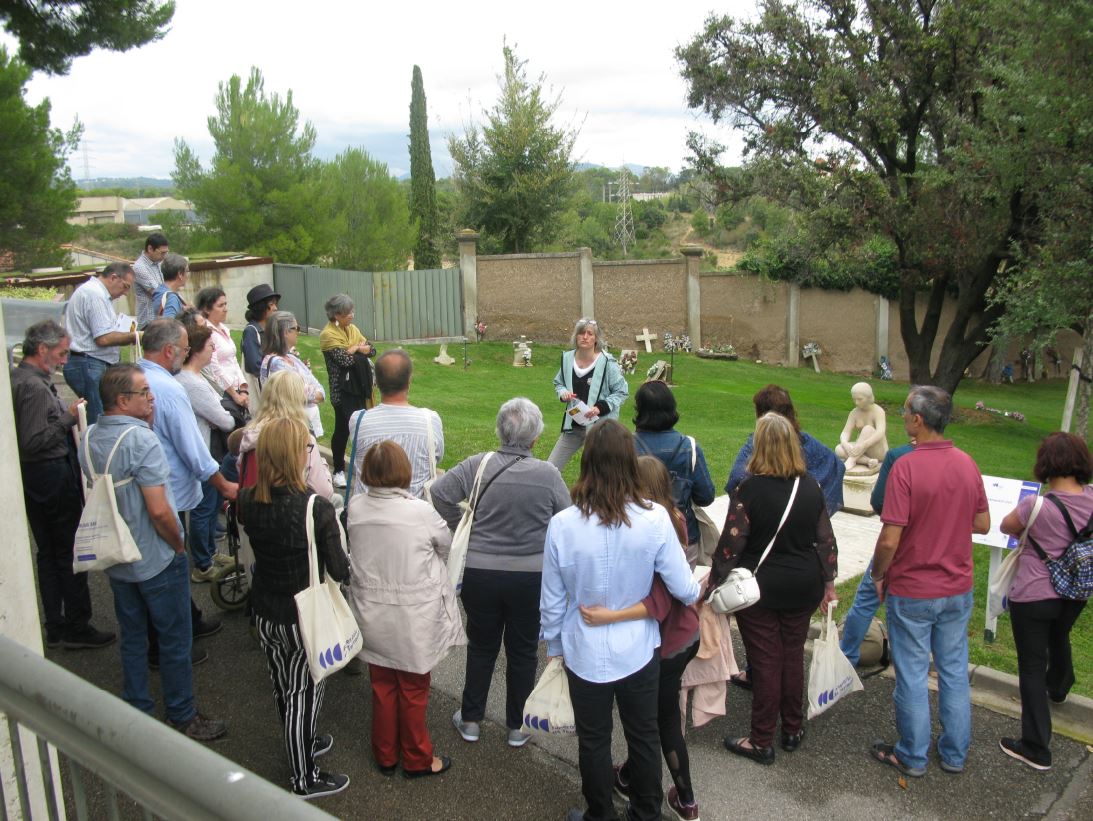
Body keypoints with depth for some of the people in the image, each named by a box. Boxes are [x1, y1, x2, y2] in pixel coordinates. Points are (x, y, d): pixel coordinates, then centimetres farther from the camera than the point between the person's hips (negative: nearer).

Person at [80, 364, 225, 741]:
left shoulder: (88, 438, 0)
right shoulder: (142, 439, -24)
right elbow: (159, 511, -28)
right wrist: (179, 545, -8)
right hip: (156, 561, -7)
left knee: (132, 636, 21)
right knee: (175, 640, 8)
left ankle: (137, 712, 33)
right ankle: (182, 718, 21)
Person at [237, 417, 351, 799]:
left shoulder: (248, 502, -12)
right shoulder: (316, 508, -27)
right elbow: (339, 570, -20)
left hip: (264, 612, 6)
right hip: (305, 617, -5)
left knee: (283, 686, 24)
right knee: (304, 693, 11)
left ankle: (303, 743, 49)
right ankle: (305, 779, 27)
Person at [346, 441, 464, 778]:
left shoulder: (355, 508, -11)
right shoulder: (420, 512, -22)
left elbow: (355, 551, 3)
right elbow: (445, 545, -4)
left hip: (372, 615, 4)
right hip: (413, 617, -3)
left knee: (382, 687, 21)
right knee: (413, 690, 15)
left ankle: (385, 756, 37)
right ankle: (417, 759, 31)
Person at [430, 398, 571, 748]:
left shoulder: (477, 466, -10)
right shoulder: (549, 474, -12)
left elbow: (439, 493, -14)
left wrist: (459, 526, 0)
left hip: (480, 572, 1)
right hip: (532, 577, -1)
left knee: (481, 646, 21)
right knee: (523, 651, 18)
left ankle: (470, 719, 33)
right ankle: (517, 726, 31)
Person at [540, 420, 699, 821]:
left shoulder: (562, 524, -20)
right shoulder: (655, 519, -21)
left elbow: (552, 601, -9)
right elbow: (684, 589, -12)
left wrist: (553, 644, 9)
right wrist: (697, 591, 12)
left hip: (585, 654, -1)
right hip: (638, 651, 1)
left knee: (594, 740, 20)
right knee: (644, 735, 23)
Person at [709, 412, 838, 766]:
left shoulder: (749, 490, -18)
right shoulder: (810, 487, -3)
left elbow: (731, 544, -17)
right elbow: (826, 541, 4)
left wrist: (713, 583, -7)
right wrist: (828, 583, 15)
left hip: (759, 589, -4)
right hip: (803, 587, 4)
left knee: (766, 662, 5)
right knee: (793, 657, 18)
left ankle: (762, 742, 17)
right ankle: (792, 730, 32)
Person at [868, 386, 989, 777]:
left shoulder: (906, 467, -22)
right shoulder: (967, 464, -3)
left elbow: (889, 540, -22)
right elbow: (983, 524, 7)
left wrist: (877, 575, -6)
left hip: (912, 592, -5)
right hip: (958, 589, 6)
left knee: (912, 676, 9)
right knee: (955, 672, 17)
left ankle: (912, 756, 23)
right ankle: (955, 754, 31)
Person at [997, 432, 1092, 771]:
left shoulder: (1036, 506, -26)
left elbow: (1006, 527, -7)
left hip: (1033, 597, -6)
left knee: (1032, 666, 3)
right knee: (1059, 637, 35)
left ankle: (1036, 749, 6)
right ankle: (1058, 688, 65)